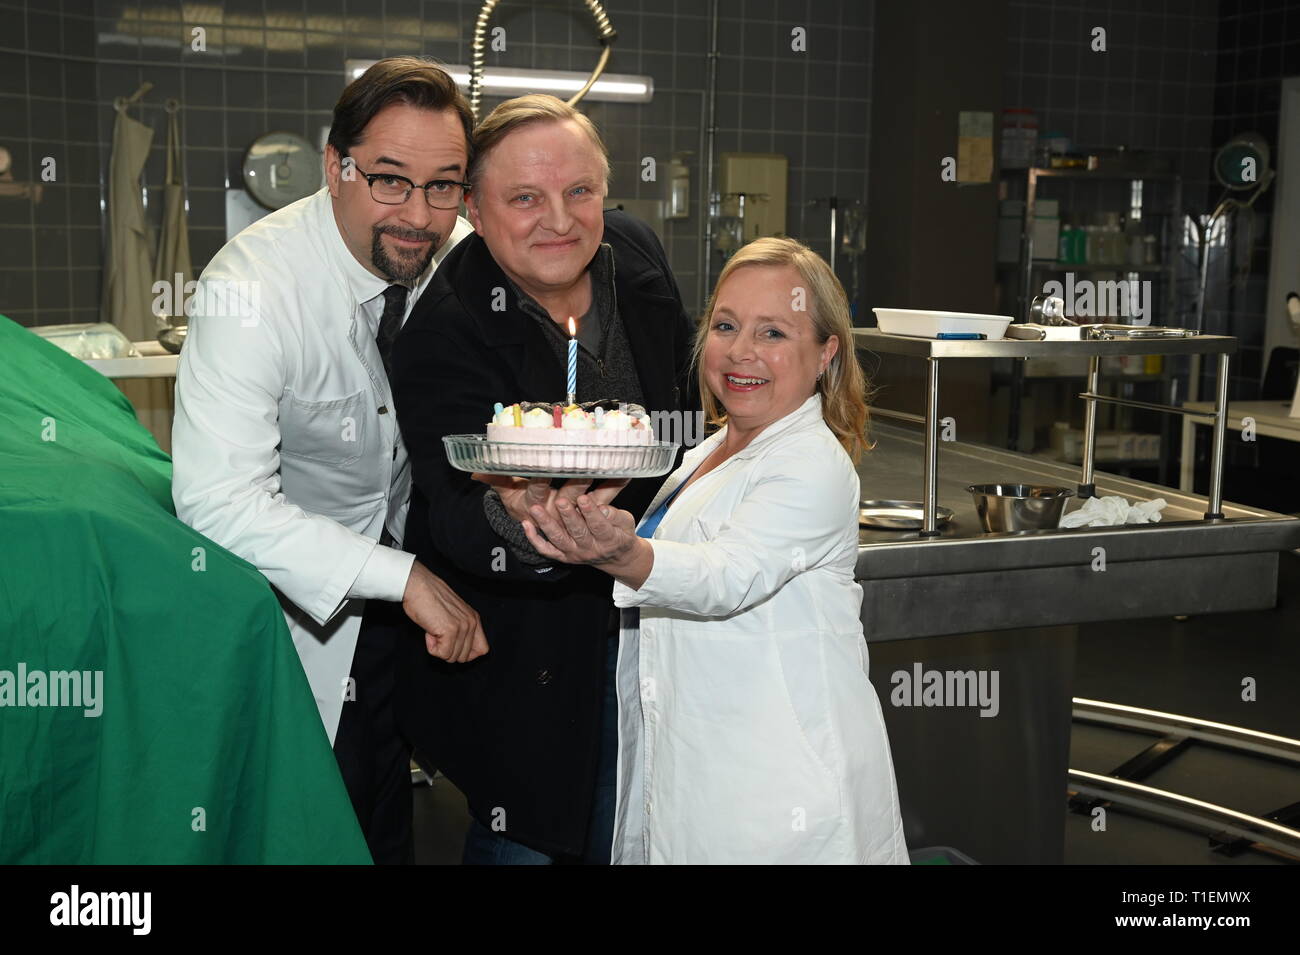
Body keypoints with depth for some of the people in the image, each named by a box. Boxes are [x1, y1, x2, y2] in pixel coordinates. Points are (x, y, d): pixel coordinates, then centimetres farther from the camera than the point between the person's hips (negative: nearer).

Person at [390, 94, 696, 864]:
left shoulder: (635, 254, -8)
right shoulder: (445, 336, -26)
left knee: (620, 834, 23)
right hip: (524, 652, -5)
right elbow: (456, 520, -35)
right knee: (524, 837, 9)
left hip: (639, 612, 6)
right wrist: (514, 520, -58)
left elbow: (687, 393, 10)